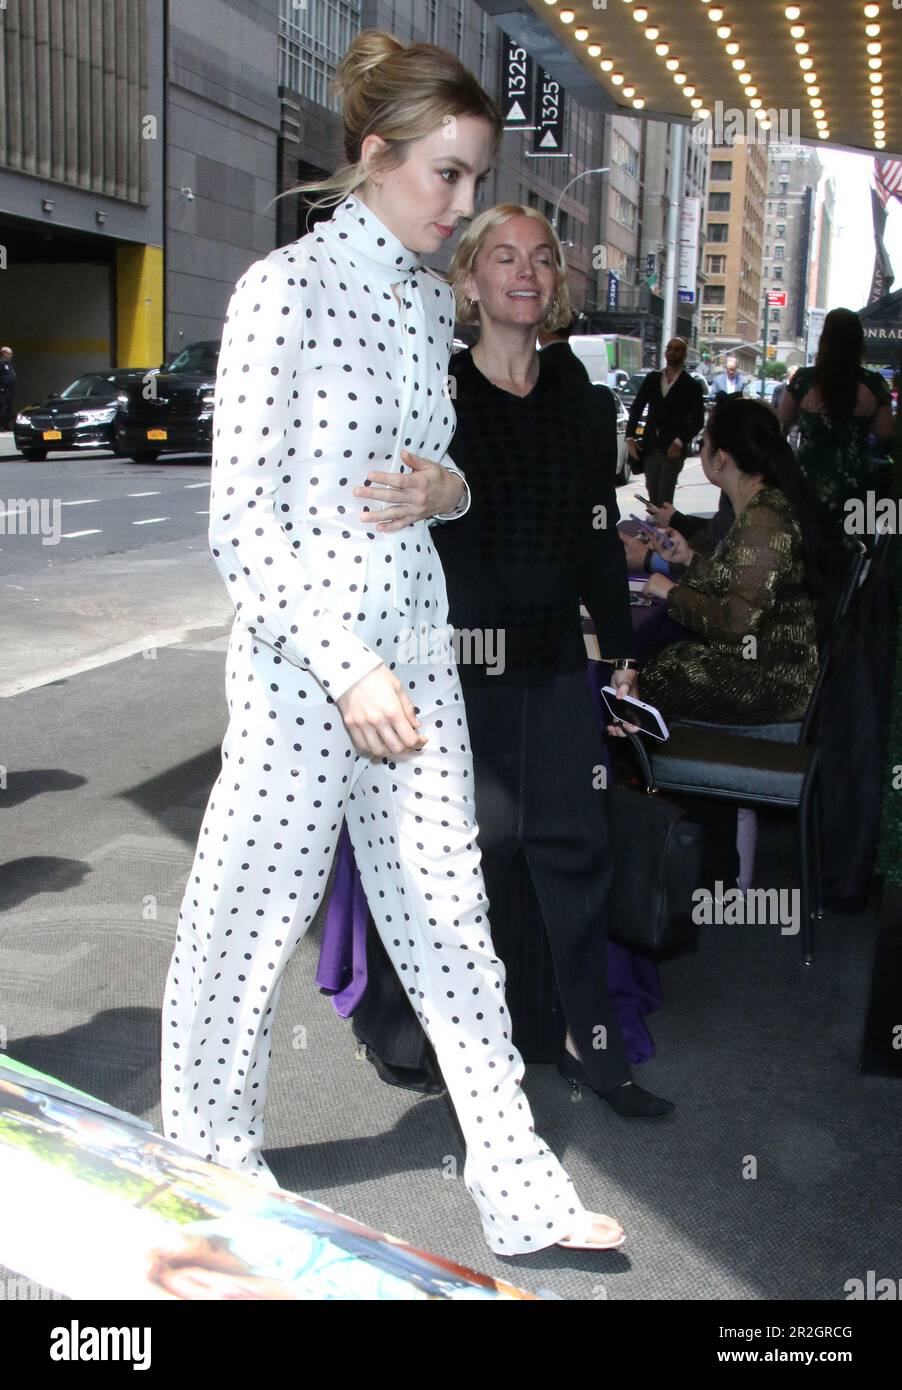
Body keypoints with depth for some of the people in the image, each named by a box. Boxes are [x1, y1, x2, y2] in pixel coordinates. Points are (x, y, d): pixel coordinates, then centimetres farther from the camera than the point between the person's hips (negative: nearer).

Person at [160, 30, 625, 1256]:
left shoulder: (431, 297, 11)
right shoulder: (286, 287, -11)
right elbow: (241, 520, -15)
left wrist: (447, 490, -3)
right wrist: (349, 668, -20)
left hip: (415, 647, 7)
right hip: (302, 654, -6)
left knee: (450, 913, 11)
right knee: (253, 918, 8)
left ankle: (520, 1193, 22)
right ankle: (211, 1166, 32)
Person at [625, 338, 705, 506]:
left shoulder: (691, 386, 0)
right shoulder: (652, 378, 11)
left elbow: (698, 420, -3)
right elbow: (636, 408, 11)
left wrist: (680, 442, -17)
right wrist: (630, 438, -1)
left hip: (672, 450, -4)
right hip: (649, 448, 4)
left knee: (664, 499, -9)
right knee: (653, 497, 7)